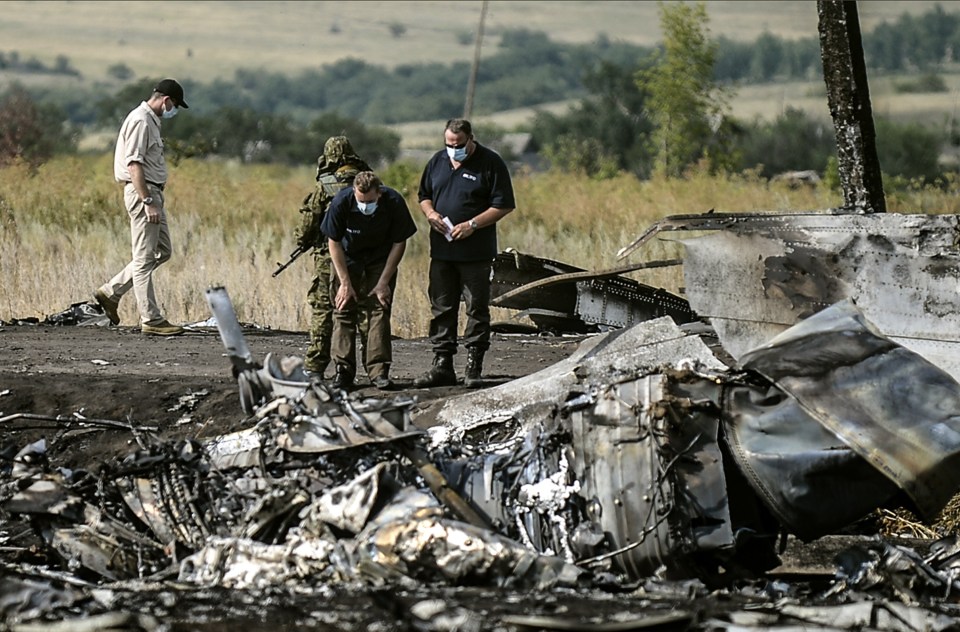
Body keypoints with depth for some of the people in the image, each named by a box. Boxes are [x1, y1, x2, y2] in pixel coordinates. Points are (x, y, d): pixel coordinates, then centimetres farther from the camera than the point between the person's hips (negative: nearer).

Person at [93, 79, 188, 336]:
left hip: (153, 192, 11)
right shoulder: (140, 121, -15)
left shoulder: (151, 120, 17)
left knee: (162, 251, 15)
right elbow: (134, 165, -22)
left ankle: (110, 292, 18)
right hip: (142, 192, -11)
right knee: (144, 258, -6)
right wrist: (148, 202, -25)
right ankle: (151, 320, -4)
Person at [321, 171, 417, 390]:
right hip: (348, 260, 0)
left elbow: (399, 243, -12)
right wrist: (345, 283, -16)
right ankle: (343, 371, -3)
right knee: (343, 312, -6)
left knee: (379, 311, -9)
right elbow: (333, 243, -15)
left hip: (381, 262, 0)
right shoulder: (341, 202, -28)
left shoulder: (394, 203, -26)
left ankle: (379, 371, -8)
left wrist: (384, 282, -14)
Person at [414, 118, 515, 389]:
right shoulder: (438, 162, 11)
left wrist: (472, 225, -16)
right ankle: (442, 365, 13)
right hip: (441, 250, 5)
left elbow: (504, 205, -8)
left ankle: (474, 368, 3)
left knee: (477, 309, -1)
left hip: (476, 252, -5)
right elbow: (424, 194, 22)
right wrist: (430, 213, -1)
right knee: (441, 308, 7)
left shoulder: (491, 163, -6)